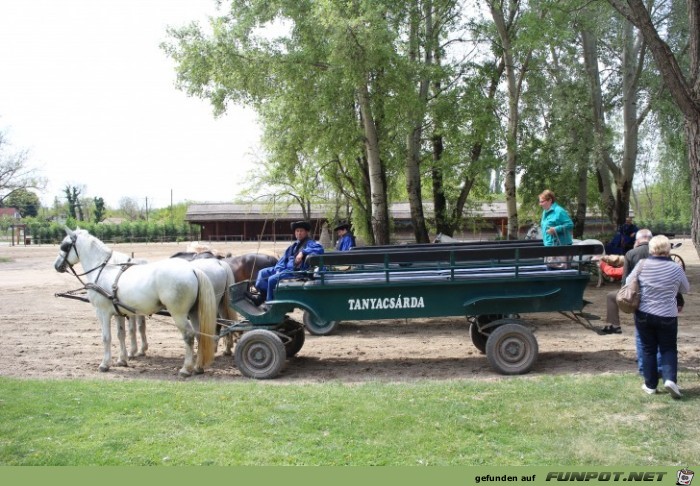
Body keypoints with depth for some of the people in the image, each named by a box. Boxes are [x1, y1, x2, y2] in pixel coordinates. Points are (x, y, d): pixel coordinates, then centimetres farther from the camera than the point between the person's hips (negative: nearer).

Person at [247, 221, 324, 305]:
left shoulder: (309, 243, -4)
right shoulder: (294, 245, 22)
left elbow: (319, 249, -26)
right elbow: (284, 258, 20)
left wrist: (303, 252, -30)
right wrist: (279, 269, 3)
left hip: (297, 271, -10)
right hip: (286, 269, 10)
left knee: (272, 279, -25)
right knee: (262, 273, 8)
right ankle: (262, 294, -11)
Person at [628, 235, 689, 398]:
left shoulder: (642, 265, -8)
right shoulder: (675, 268, -8)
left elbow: (628, 282, 6)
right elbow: (685, 289, 7)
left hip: (643, 314, 1)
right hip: (667, 316, -1)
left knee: (648, 349, 11)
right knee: (669, 349, 12)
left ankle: (650, 385, 15)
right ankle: (670, 379, -8)